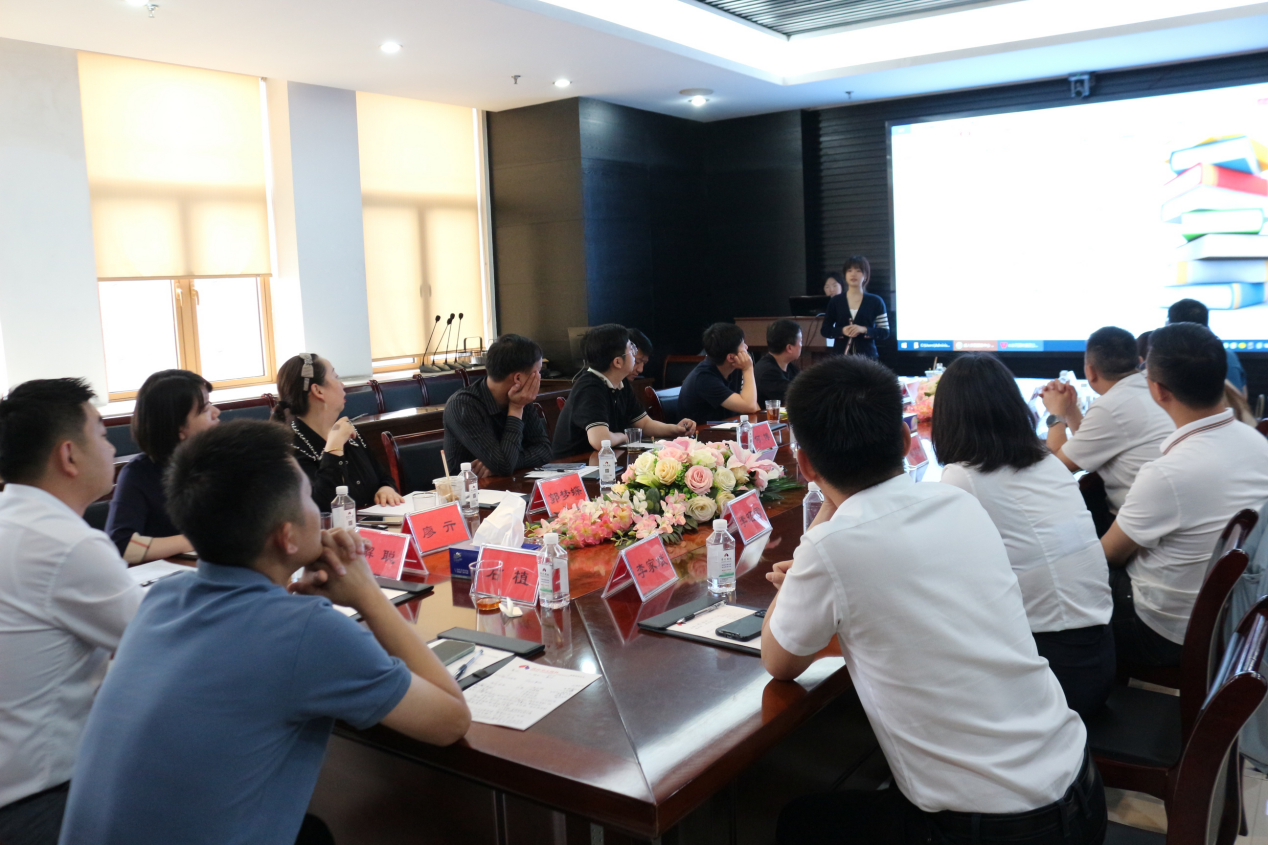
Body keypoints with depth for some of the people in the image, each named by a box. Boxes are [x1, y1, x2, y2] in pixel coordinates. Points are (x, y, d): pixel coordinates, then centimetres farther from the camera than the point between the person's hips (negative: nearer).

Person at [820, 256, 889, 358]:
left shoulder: (875, 302, 5)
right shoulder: (835, 301, 8)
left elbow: (885, 332, 4)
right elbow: (824, 330, 9)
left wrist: (864, 330, -14)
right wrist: (842, 331, -10)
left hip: (867, 356, -1)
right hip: (841, 355, 1)